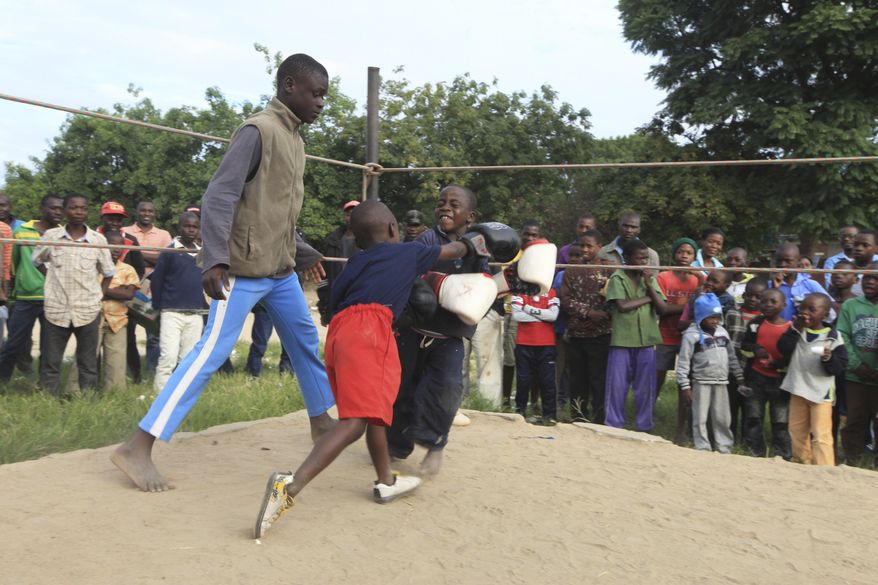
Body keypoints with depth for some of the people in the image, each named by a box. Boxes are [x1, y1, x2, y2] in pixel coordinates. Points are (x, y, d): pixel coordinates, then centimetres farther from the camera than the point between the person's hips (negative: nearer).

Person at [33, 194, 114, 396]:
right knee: (50, 363, 6)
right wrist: (55, 278, 7)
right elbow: (37, 261, 16)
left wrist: (98, 297, 1)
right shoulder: (50, 235, -1)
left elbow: (108, 273, 9)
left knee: (88, 364, 8)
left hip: (88, 310, 0)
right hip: (56, 309, 0)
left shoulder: (98, 240, -1)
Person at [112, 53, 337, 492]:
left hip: (281, 269, 9)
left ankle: (321, 420, 36)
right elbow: (219, 196, -20)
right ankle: (137, 448, -7)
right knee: (212, 351, -11)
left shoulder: (294, 137, 14)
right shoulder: (258, 130, -13)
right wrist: (215, 260, -28)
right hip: (245, 268, -9)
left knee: (305, 340, 18)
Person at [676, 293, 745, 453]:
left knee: (723, 418, 11)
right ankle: (703, 450, 11)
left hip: (721, 382, 5)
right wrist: (685, 385, -13)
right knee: (700, 419, 2)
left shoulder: (722, 332, 7)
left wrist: (739, 376, 13)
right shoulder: (691, 335, -11)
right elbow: (684, 362, -11)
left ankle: (725, 449, 21)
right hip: (701, 382, -5)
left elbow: (732, 356, 15)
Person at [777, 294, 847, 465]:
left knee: (821, 435, -7)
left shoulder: (833, 337, -10)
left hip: (821, 392, -5)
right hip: (798, 389, 5)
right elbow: (783, 349, -13)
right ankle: (801, 465, 30)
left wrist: (829, 358, -30)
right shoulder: (797, 331, 2)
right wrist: (795, 329, -20)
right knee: (797, 431, 15)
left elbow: (840, 367, -11)